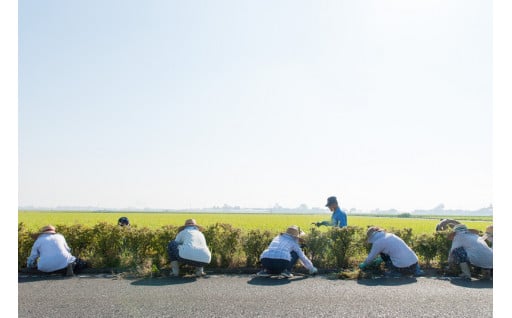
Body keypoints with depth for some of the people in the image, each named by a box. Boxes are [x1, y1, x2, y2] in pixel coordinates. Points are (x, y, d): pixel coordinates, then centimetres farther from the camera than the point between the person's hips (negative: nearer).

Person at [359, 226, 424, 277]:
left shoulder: (378, 242, -3)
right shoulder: (390, 235, 17)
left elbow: (370, 258, 9)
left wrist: (363, 265, 29)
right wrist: (379, 260, 41)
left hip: (404, 267, -6)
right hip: (415, 262, 6)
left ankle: (395, 272, 7)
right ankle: (416, 269, 19)